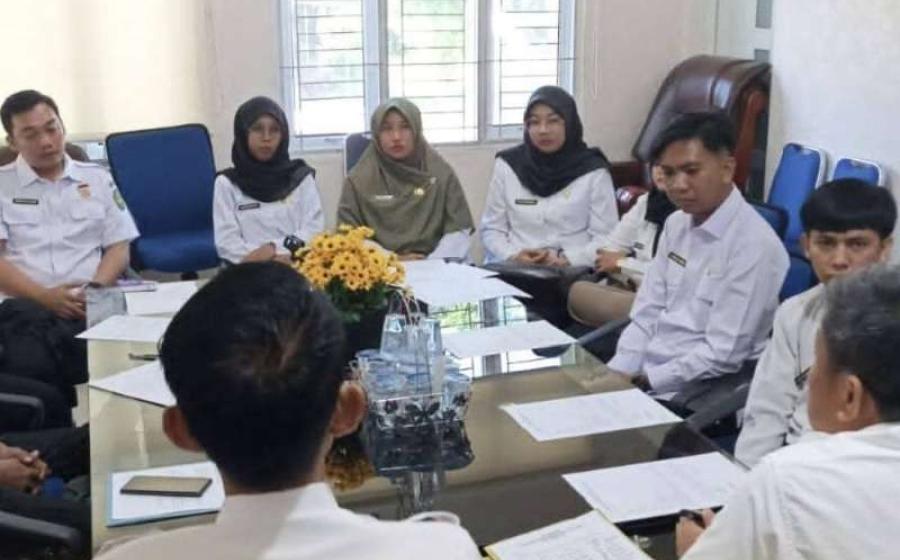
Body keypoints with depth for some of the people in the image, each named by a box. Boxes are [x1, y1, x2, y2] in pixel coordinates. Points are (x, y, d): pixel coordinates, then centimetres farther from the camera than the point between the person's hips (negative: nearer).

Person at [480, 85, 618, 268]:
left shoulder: (593, 170, 2)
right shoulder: (507, 165, 9)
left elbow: (606, 238, -1)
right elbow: (491, 229, 10)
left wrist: (565, 260, -15)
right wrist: (513, 256, -9)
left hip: (572, 271, -1)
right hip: (514, 267, 1)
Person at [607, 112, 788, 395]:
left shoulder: (755, 245, -16)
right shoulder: (676, 224, 9)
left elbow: (722, 356, -18)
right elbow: (647, 315, 9)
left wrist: (641, 382, -16)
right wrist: (615, 373, -5)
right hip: (642, 373, 7)